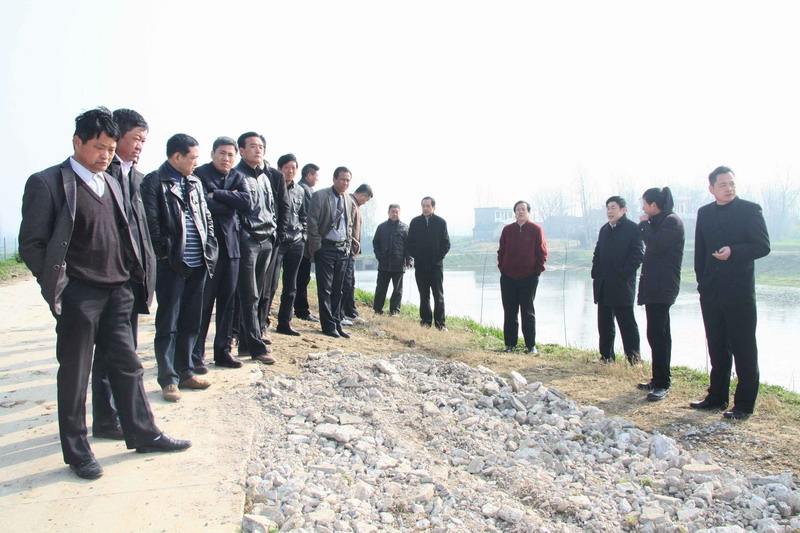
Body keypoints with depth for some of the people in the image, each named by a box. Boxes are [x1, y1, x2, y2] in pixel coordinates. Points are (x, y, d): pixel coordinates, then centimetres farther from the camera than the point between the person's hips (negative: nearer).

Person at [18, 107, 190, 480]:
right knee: (74, 375, 7)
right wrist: (56, 286, -11)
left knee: (127, 366, 13)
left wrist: (132, 276, 8)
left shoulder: (112, 183, 13)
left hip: (117, 293, 6)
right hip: (78, 297, -6)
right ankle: (77, 451, 21)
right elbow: (31, 244, -8)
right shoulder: (47, 182, -7)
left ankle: (143, 434, 26)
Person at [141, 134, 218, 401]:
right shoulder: (154, 182, -6)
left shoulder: (195, 183, 14)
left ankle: (185, 372, 25)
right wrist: (164, 252, -11)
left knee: (191, 322, 13)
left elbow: (207, 218, 16)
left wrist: (209, 249, 6)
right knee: (168, 324, 2)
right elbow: (150, 221, -12)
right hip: (171, 265, -6)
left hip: (197, 264, 7)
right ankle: (168, 379, 11)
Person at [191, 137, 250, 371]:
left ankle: (223, 350, 19)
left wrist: (216, 195, -10)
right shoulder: (199, 174, -2)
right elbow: (200, 204, -16)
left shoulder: (237, 178, 13)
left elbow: (246, 201, -5)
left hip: (230, 245, 5)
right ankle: (195, 354, 5)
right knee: (202, 300, -4)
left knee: (227, 299, 9)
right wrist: (230, 202, -7)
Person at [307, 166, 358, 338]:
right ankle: (328, 325, 6)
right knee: (325, 288, -1)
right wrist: (317, 246, -10)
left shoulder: (350, 201, 11)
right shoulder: (320, 196, -6)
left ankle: (337, 324, 16)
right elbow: (312, 222, -8)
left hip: (343, 249, 5)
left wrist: (348, 246, 9)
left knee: (337, 289, 10)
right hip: (325, 247, -5)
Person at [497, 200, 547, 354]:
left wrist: (537, 271, -6)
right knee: (509, 313, 7)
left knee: (528, 312, 3)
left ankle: (531, 345, 10)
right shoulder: (507, 229, 7)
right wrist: (502, 268, 2)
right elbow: (501, 251, 10)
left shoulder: (536, 230, -2)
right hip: (508, 278, 3)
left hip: (529, 278, -3)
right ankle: (510, 344, 14)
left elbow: (542, 253, -2)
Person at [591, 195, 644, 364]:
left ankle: (634, 359, 8)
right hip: (603, 286, 7)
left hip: (622, 285, -7)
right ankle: (606, 356, 19)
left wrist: (623, 273, -15)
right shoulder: (604, 229, 16)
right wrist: (596, 273, 7)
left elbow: (638, 255, -12)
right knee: (604, 323, 10)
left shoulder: (633, 228, -6)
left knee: (627, 323, -1)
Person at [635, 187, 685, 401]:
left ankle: (661, 384, -9)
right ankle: (659, 380, 22)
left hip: (662, 287, -11)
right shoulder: (659, 222, 17)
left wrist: (644, 224, -10)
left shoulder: (672, 222, -11)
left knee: (656, 333, -12)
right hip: (654, 286, 11)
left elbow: (655, 245, -20)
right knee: (660, 333, 14)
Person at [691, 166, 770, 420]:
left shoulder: (750, 210, -3)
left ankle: (744, 404, 7)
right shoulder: (704, 213, 11)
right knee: (717, 346, 12)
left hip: (739, 291, -5)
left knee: (743, 347, 0)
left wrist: (733, 252, -22)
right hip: (711, 292, 5)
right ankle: (717, 397, 23)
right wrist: (702, 279, 9)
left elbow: (763, 246, -8)